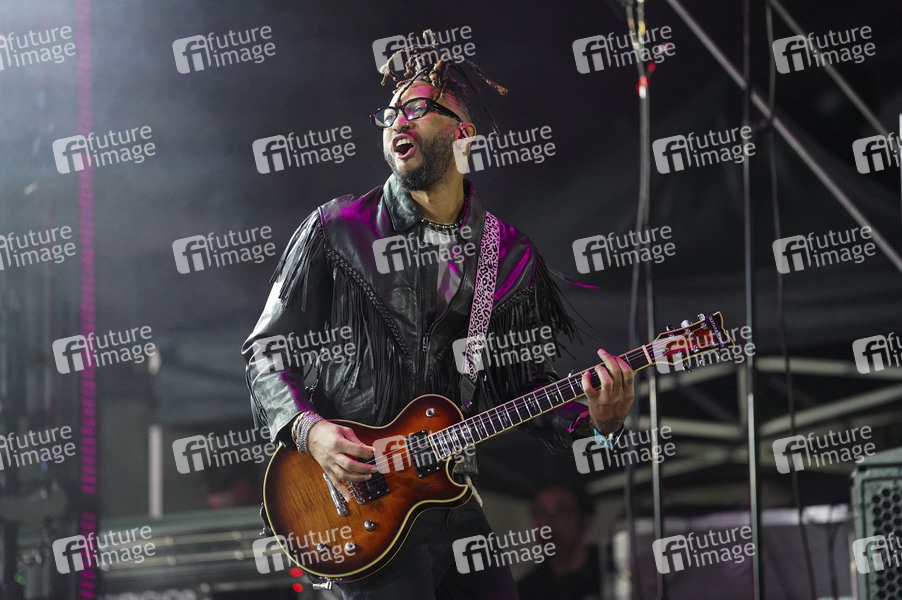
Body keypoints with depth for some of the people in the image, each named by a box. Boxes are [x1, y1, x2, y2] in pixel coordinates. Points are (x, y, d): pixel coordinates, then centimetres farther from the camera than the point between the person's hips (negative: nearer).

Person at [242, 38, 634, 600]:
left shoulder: (510, 255, 8)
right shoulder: (336, 231, -2)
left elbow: (527, 382, 11)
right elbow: (266, 352, 1)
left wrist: (594, 420, -8)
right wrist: (309, 429, -16)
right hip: (359, 507, -4)